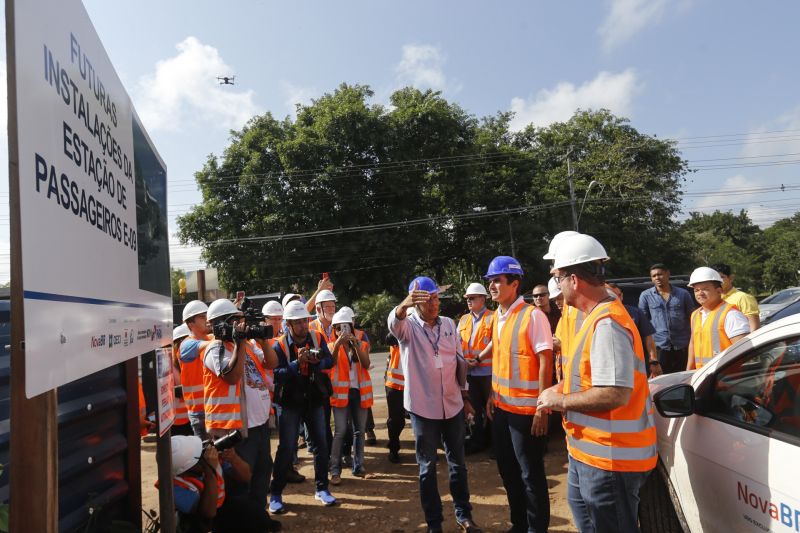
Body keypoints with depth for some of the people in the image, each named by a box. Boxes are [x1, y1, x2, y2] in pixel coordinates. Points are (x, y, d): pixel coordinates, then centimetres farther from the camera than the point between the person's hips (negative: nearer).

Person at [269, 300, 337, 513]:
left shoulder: (317, 338, -4)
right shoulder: (279, 345, -15)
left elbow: (329, 361, -5)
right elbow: (276, 374, -22)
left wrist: (317, 361, -25)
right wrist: (297, 363, -34)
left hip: (314, 399, 4)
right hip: (290, 402, -4)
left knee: (321, 444, 9)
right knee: (286, 448, -1)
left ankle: (321, 488, 25)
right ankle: (275, 494, 14)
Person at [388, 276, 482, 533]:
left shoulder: (449, 324, 4)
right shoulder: (408, 326, -9)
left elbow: (459, 361, 11)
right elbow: (393, 321, -34)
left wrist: (465, 397, 13)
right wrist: (405, 304, -56)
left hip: (453, 405, 4)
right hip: (423, 406, -3)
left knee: (457, 462, 15)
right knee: (427, 467, 9)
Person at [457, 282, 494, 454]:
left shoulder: (492, 318, -7)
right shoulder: (464, 319, 11)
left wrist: (479, 359, -16)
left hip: (488, 370, -6)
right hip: (471, 371, 6)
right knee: (476, 407, 15)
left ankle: (493, 439, 21)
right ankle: (477, 439, 25)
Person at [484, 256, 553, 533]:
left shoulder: (532, 315, -15)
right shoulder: (497, 317, 6)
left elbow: (545, 362, -16)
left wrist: (542, 408, -18)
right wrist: (492, 394, 12)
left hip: (525, 408, -7)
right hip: (501, 406, 7)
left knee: (530, 473, 7)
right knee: (507, 469, 18)